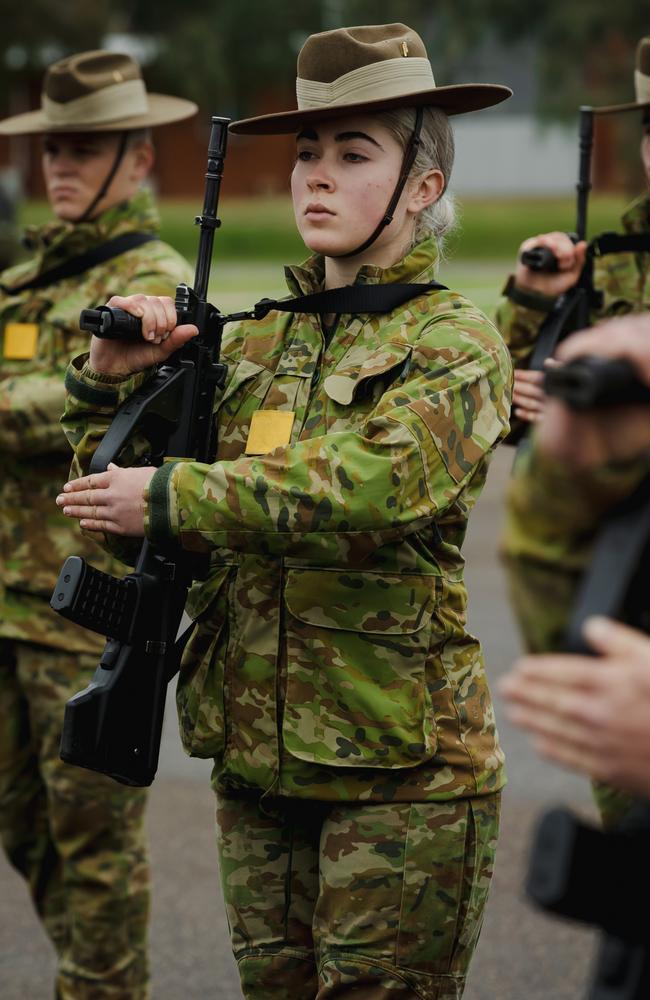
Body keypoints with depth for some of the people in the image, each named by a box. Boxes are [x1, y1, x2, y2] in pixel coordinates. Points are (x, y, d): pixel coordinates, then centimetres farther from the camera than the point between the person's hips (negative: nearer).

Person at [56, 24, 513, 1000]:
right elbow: (116, 495, 12)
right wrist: (110, 382, -5)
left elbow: (373, 485, -25)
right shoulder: (254, 344, 12)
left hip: (399, 771, -6)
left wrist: (171, 498, -24)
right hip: (255, 762, 6)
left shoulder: (453, 341, -6)